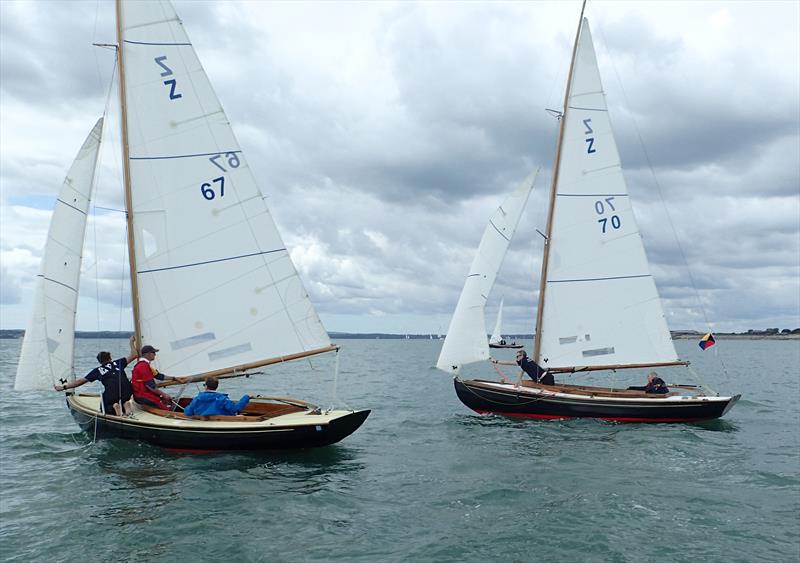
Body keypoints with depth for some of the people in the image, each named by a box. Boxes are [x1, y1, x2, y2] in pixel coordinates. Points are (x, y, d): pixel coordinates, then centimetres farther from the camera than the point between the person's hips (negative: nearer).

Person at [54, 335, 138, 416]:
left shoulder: (98, 370, 19)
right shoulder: (117, 363, 22)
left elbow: (80, 381, 22)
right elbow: (134, 355, 24)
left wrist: (63, 387, 31)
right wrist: (132, 342, 40)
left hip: (111, 393, -1)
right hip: (127, 391, 2)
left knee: (104, 408, 27)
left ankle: (114, 407, -6)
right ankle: (125, 405, -4)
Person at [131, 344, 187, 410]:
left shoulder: (146, 364, 16)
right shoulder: (143, 366, -17)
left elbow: (158, 375, 20)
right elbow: (150, 385, -20)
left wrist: (175, 378, 16)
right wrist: (163, 394, -13)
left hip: (146, 393, 11)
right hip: (142, 396, -11)